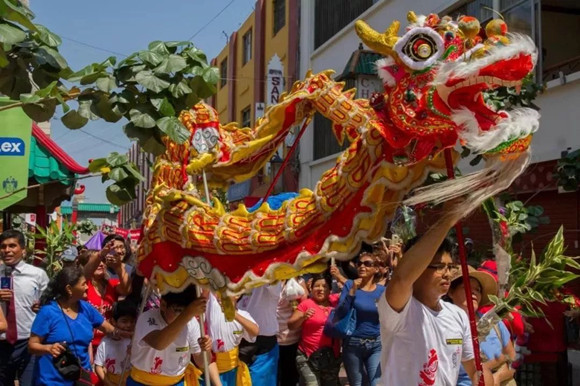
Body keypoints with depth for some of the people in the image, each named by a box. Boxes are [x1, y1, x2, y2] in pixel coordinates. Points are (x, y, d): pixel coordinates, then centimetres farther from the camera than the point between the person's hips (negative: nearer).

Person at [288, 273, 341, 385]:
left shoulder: (336, 300, 6)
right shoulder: (306, 303, -3)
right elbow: (291, 325, -3)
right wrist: (303, 317, -21)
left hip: (332, 356, 4)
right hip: (309, 356, -4)